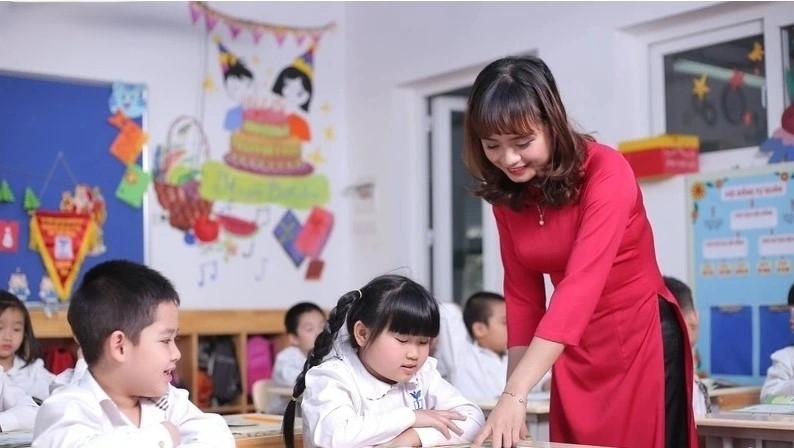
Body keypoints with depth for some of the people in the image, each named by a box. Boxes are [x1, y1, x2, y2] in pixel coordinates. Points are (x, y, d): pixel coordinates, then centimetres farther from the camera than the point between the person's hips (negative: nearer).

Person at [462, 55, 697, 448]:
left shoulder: (606, 172, -22)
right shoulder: (507, 193, -2)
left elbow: (581, 284, -32)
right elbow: (521, 292, 3)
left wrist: (516, 394, -39)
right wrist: (511, 393, -5)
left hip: (640, 340, -5)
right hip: (573, 352, 5)